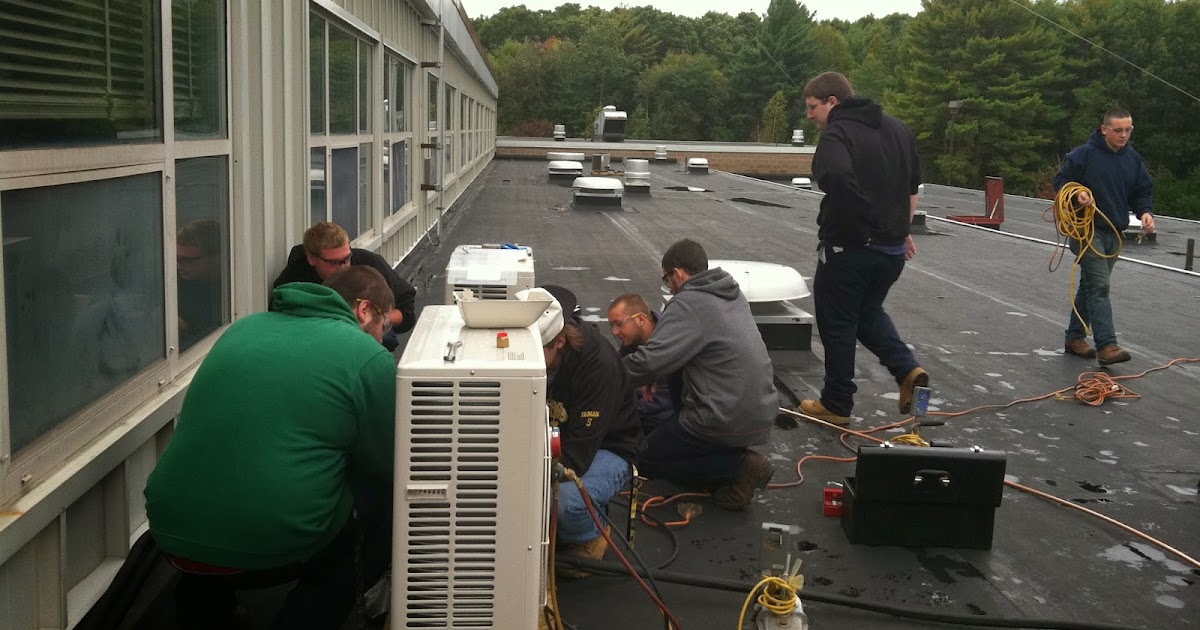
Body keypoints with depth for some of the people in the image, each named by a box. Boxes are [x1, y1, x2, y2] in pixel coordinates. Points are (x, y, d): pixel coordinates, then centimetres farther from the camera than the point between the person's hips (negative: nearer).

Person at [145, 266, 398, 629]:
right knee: (338, 569, 28)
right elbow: (383, 469, 3)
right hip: (271, 545, -5)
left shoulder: (243, 328, 14)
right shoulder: (370, 358, -3)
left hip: (171, 531, 5)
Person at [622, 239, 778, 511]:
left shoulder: (689, 304, -17)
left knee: (647, 460, 10)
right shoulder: (733, 293, 10)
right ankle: (739, 456, 9)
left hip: (729, 422, -9)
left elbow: (648, 362, -25)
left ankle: (739, 466, -6)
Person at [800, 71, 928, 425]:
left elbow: (838, 178, -35)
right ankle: (907, 370, 10)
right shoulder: (898, 130, 12)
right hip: (893, 249, 8)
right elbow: (913, 184, 19)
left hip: (848, 249, -8)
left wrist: (857, 225, -23)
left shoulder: (837, 134, -15)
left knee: (837, 324, 6)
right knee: (869, 311, 27)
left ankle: (837, 404, 16)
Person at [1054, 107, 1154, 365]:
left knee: (1090, 286, 14)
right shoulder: (1083, 154, -9)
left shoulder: (1134, 159, 9)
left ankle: (1075, 338, 24)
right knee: (1099, 286, -15)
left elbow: (1143, 192, 15)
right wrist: (1077, 195, -23)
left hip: (1114, 233, 7)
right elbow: (1061, 182, -4)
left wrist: (1145, 211, -5)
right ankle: (1106, 345, -19)